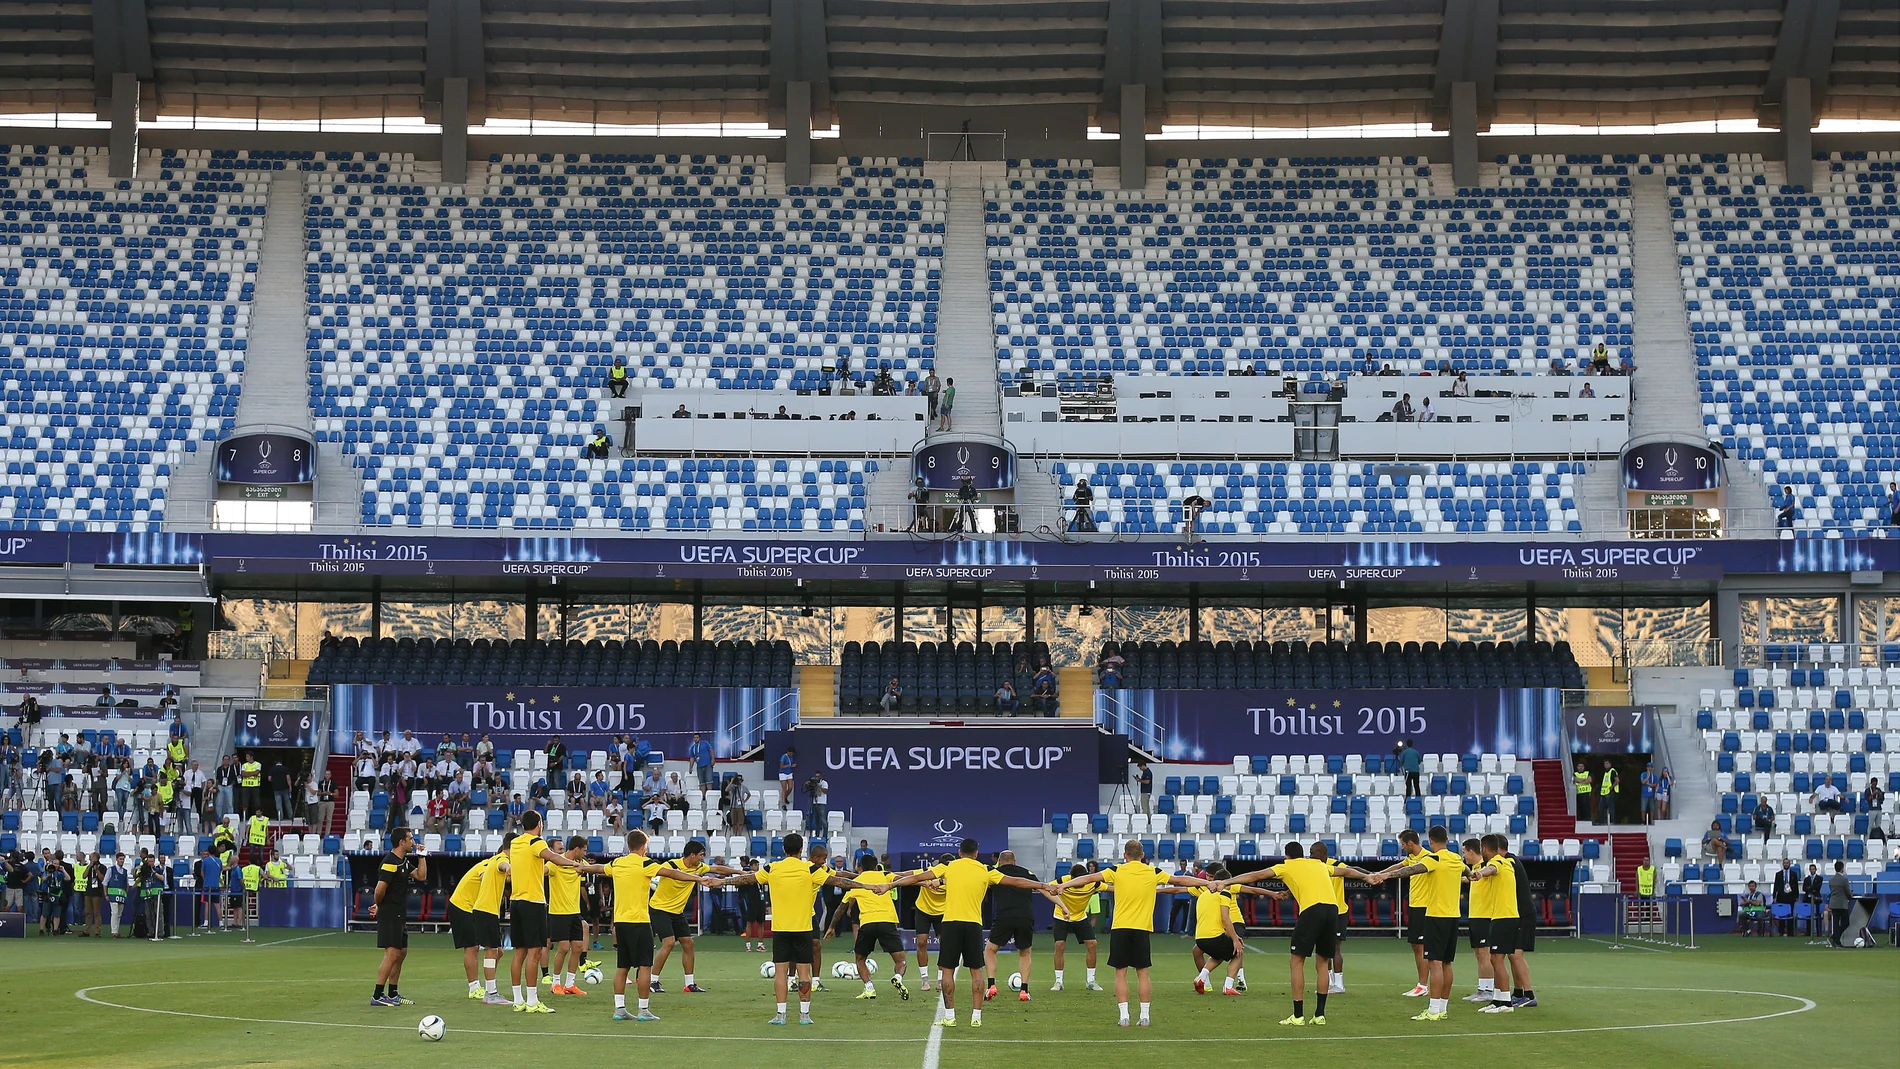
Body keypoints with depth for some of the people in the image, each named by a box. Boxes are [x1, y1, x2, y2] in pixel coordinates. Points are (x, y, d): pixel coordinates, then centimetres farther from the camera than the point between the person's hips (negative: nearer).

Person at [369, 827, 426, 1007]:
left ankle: (392, 994, 23)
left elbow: (421, 876, 16)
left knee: (402, 952, 15)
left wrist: (421, 856, 10)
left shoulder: (404, 862, 14)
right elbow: (380, 889, -22)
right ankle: (377, 996, -11)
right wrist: (378, 905, -4)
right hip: (389, 916, -10)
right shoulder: (390, 862, -17)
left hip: (400, 916, 10)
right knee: (392, 955, -12)